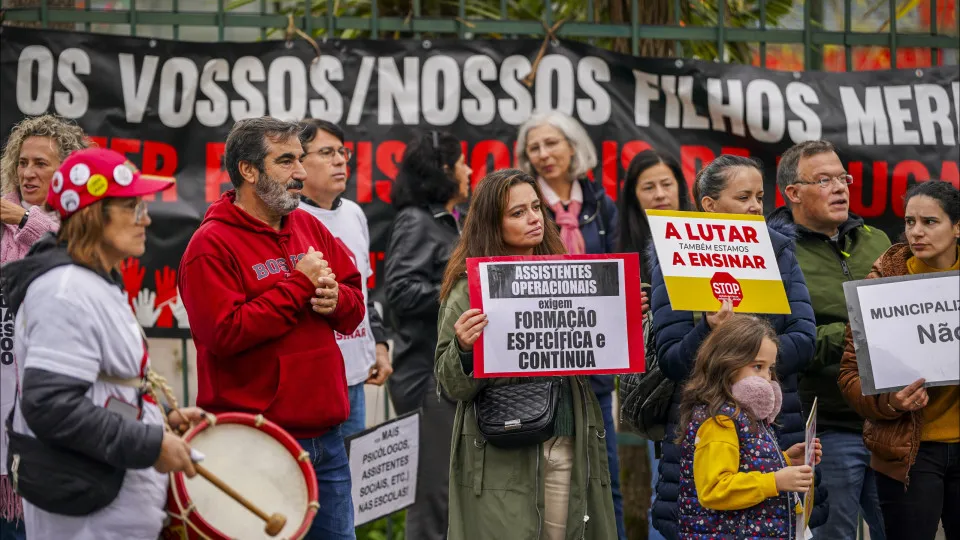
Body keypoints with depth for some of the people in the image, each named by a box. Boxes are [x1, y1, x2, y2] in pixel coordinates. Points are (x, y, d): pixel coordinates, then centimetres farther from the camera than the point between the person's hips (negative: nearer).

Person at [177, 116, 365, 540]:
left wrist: (336, 299, -7)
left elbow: (355, 308, 18)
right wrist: (299, 284, -16)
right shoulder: (212, 245, -10)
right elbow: (225, 333, -21)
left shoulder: (309, 228, 12)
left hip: (325, 435, 7)